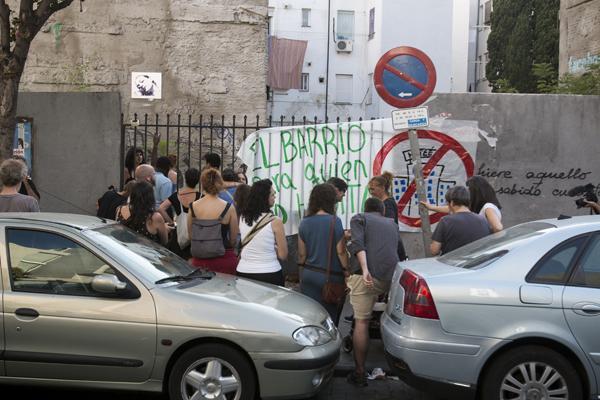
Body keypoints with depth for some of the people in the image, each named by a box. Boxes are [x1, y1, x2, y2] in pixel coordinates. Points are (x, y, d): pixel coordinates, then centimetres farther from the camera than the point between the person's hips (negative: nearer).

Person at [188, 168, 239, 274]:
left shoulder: (193, 207, -4)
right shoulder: (229, 208, -10)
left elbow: (191, 236, 5)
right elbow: (234, 240, -3)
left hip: (199, 260, 3)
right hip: (224, 259, -2)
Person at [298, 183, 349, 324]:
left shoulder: (305, 223, 1)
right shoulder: (335, 222, -11)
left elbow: (301, 254, 7)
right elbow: (341, 251, -10)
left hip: (309, 275, 4)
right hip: (331, 276, -4)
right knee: (330, 317, 5)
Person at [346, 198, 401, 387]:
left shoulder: (359, 218, 14)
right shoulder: (392, 224, 30)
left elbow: (357, 243, -5)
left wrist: (365, 270, -16)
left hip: (366, 276, -4)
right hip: (391, 277, 5)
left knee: (361, 322, -2)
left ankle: (359, 373, -2)